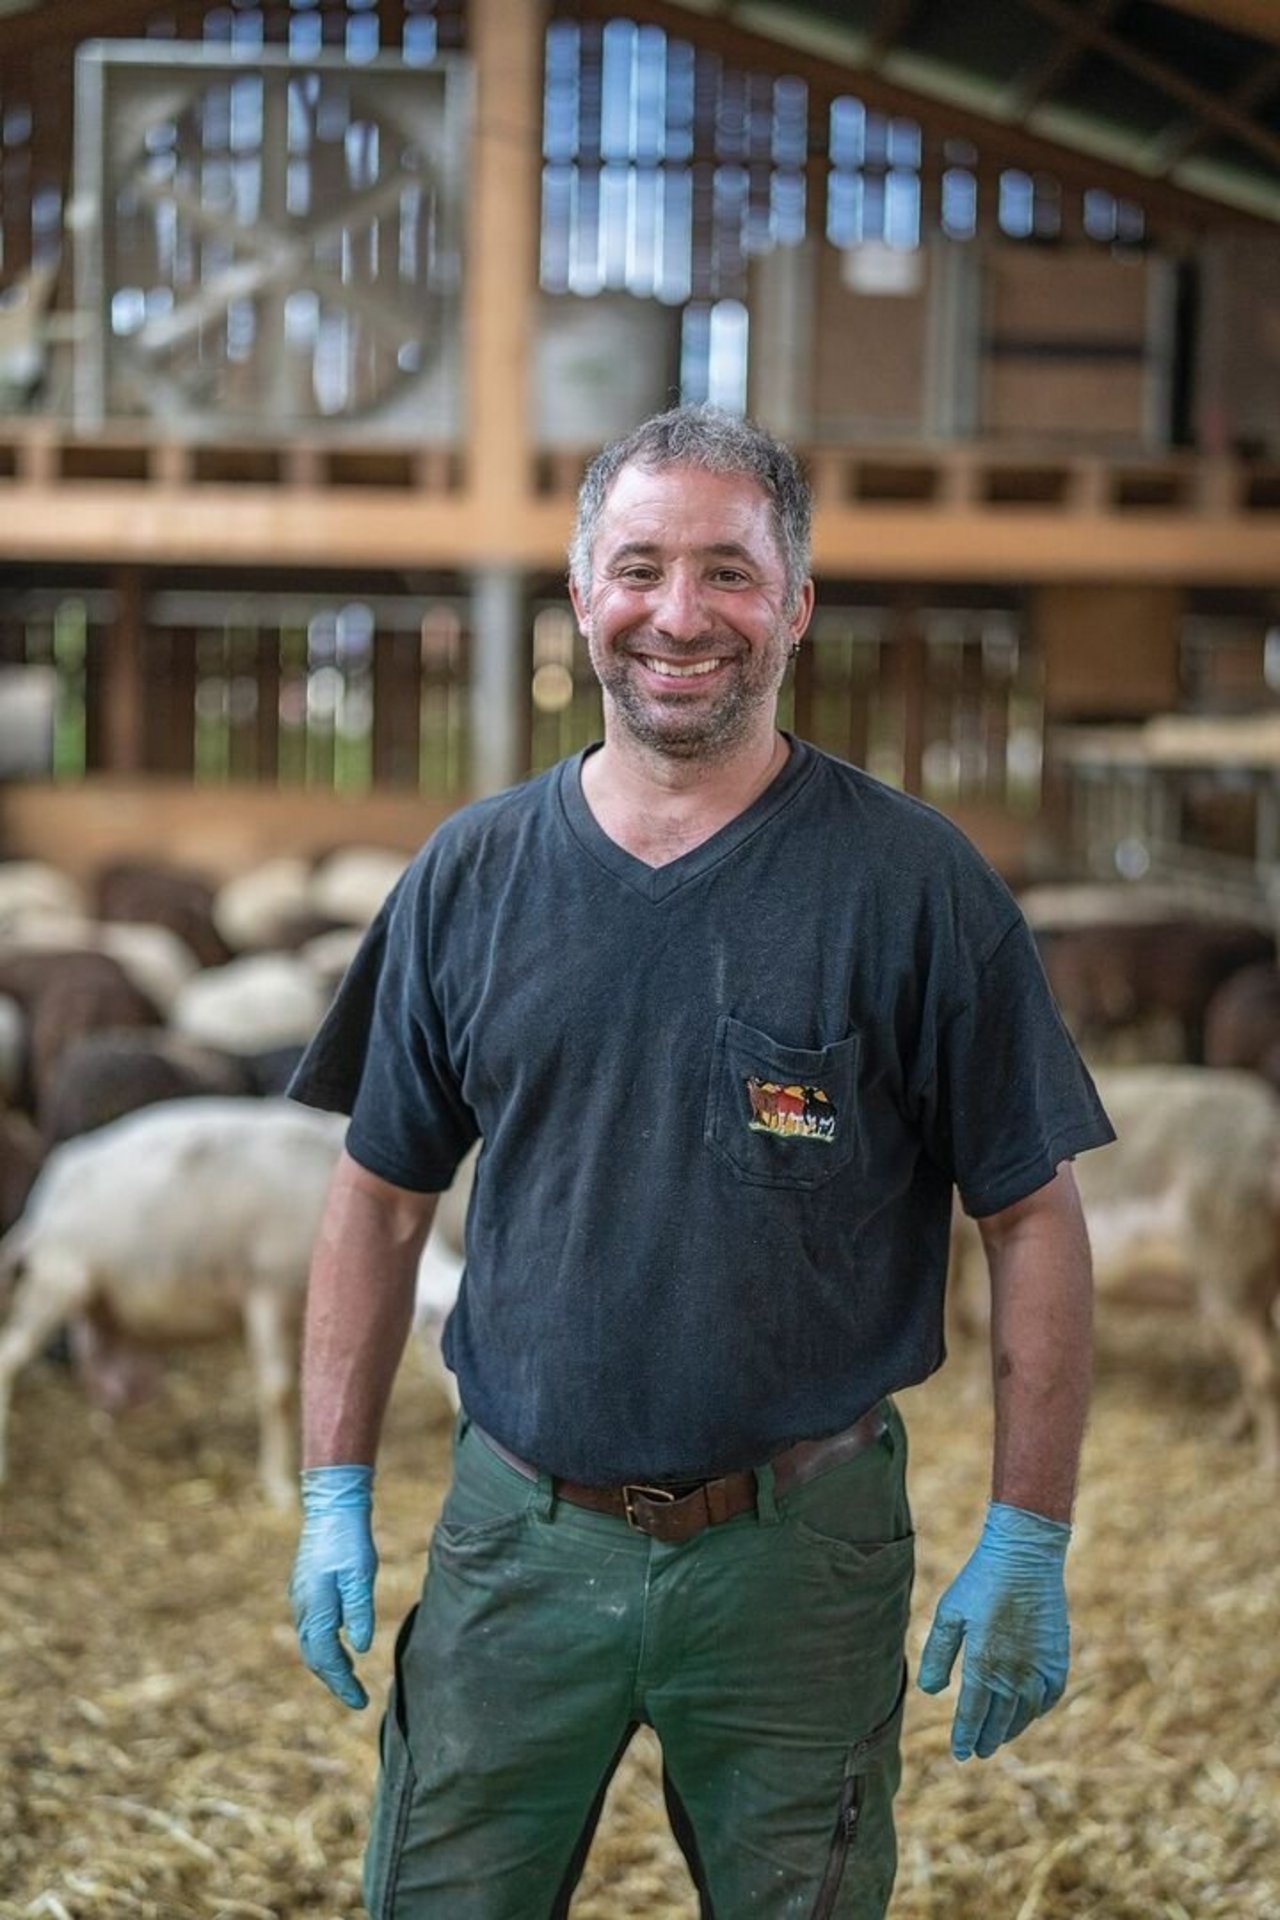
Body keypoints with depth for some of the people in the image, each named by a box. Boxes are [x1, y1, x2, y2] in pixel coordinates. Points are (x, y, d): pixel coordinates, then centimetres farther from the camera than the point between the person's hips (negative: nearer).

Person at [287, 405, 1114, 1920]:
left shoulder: (910, 881, -7)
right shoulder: (469, 876, 2)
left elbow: (1032, 1221, -5)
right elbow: (382, 1198, 8)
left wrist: (1027, 1544, -6)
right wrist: (335, 1492, 5)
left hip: (799, 1554, -2)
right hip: (512, 1537, 2)